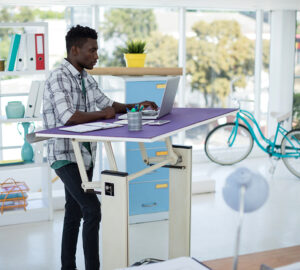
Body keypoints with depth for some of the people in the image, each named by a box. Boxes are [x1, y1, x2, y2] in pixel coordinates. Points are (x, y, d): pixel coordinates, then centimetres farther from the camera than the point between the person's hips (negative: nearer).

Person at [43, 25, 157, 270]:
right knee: (92, 209, -14)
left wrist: (135, 106, 3)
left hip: (85, 154, 9)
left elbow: (108, 104, 18)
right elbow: (68, 117, -30)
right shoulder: (58, 79, -17)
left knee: (75, 213, 14)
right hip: (65, 155, -9)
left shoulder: (86, 78, 10)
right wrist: (103, 114, -19)